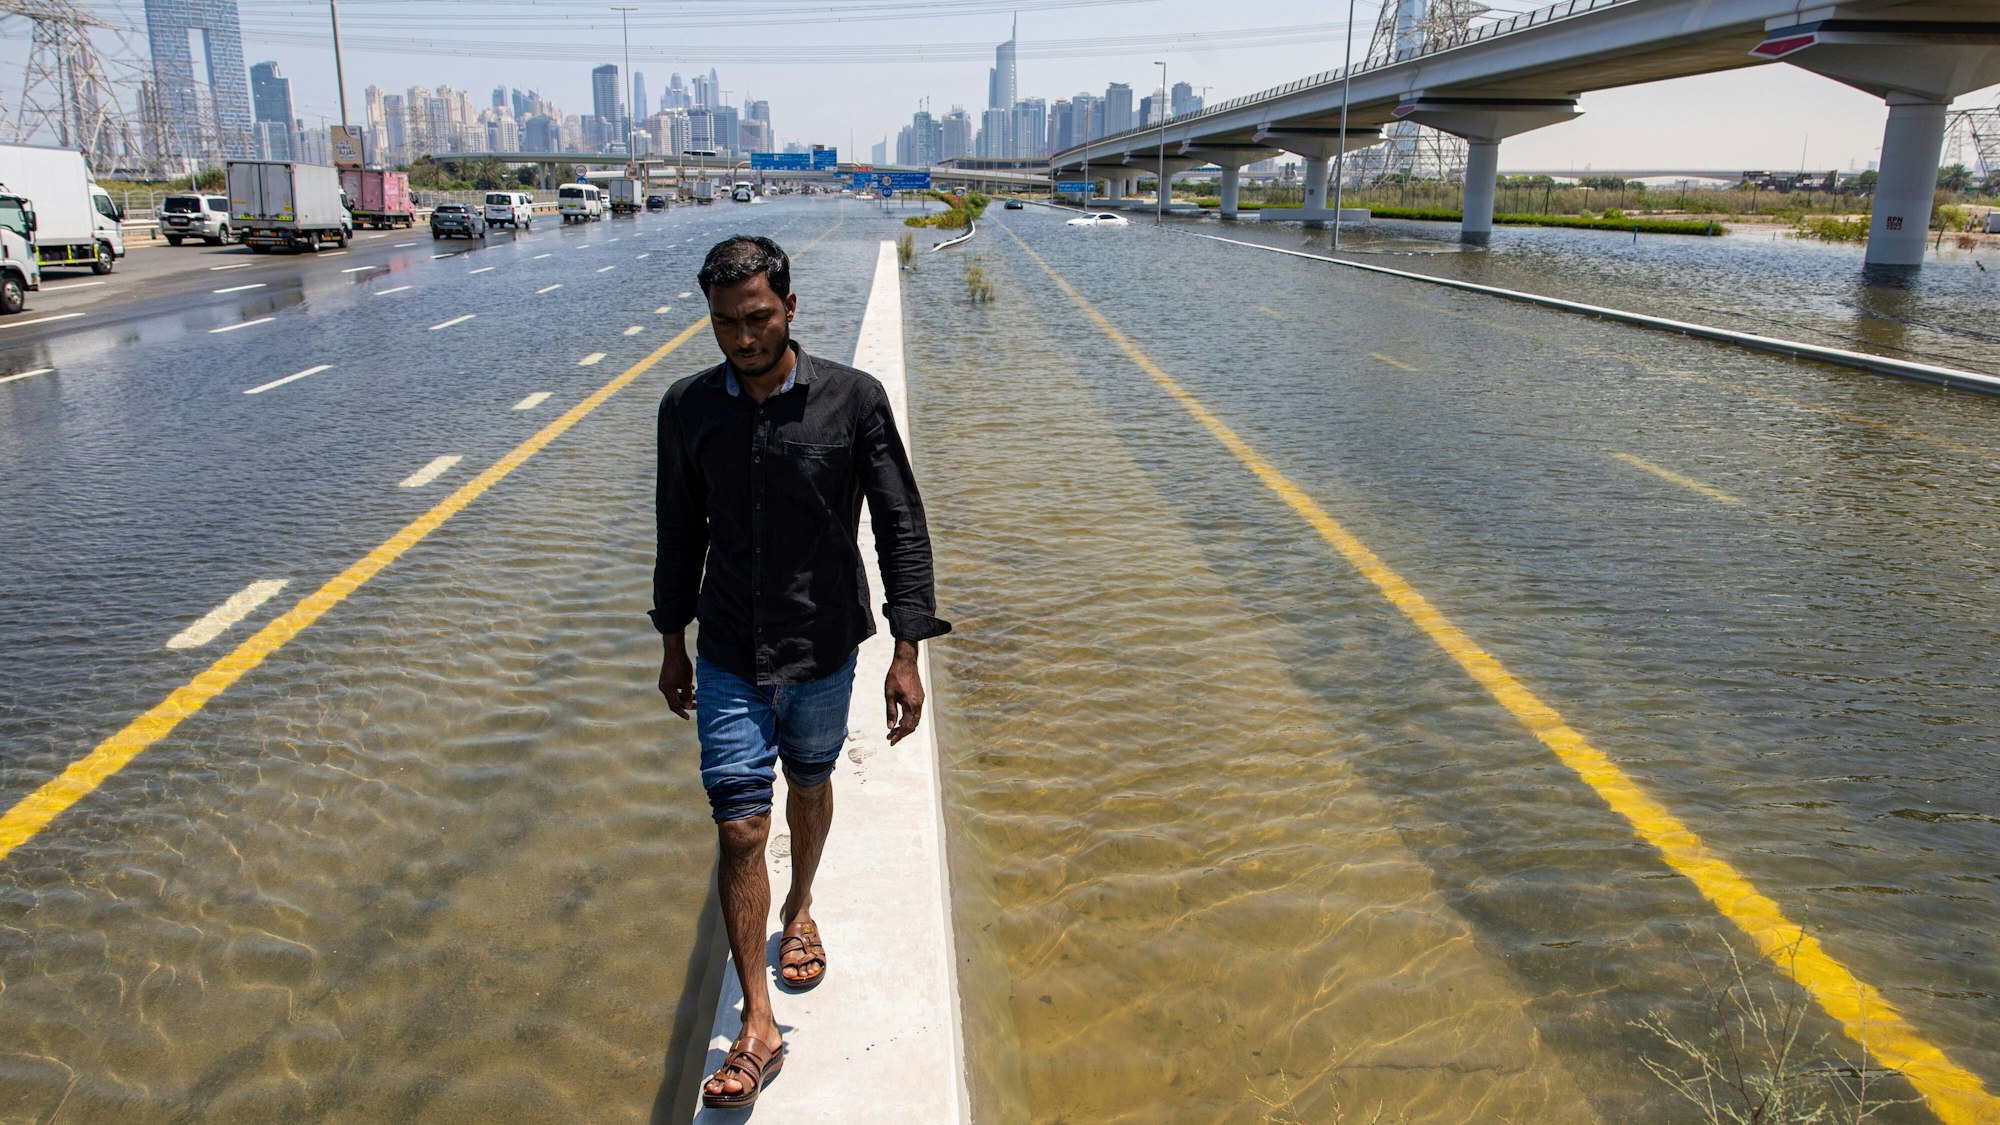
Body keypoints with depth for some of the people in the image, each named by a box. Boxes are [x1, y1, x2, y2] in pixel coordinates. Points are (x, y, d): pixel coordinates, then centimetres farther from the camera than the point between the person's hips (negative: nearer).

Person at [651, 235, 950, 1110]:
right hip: (729, 658, 1)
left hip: (822, 648, 0)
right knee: (738, 829, -2)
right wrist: (673, 641, 13)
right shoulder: (688, 408, -5)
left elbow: (900, 526, -9)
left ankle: (801, 905, 52)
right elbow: (681, 531, 7)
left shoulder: (853, 399, -13)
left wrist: (907, 652, -12)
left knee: (810, 785, 21)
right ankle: (757, 1028, 8)